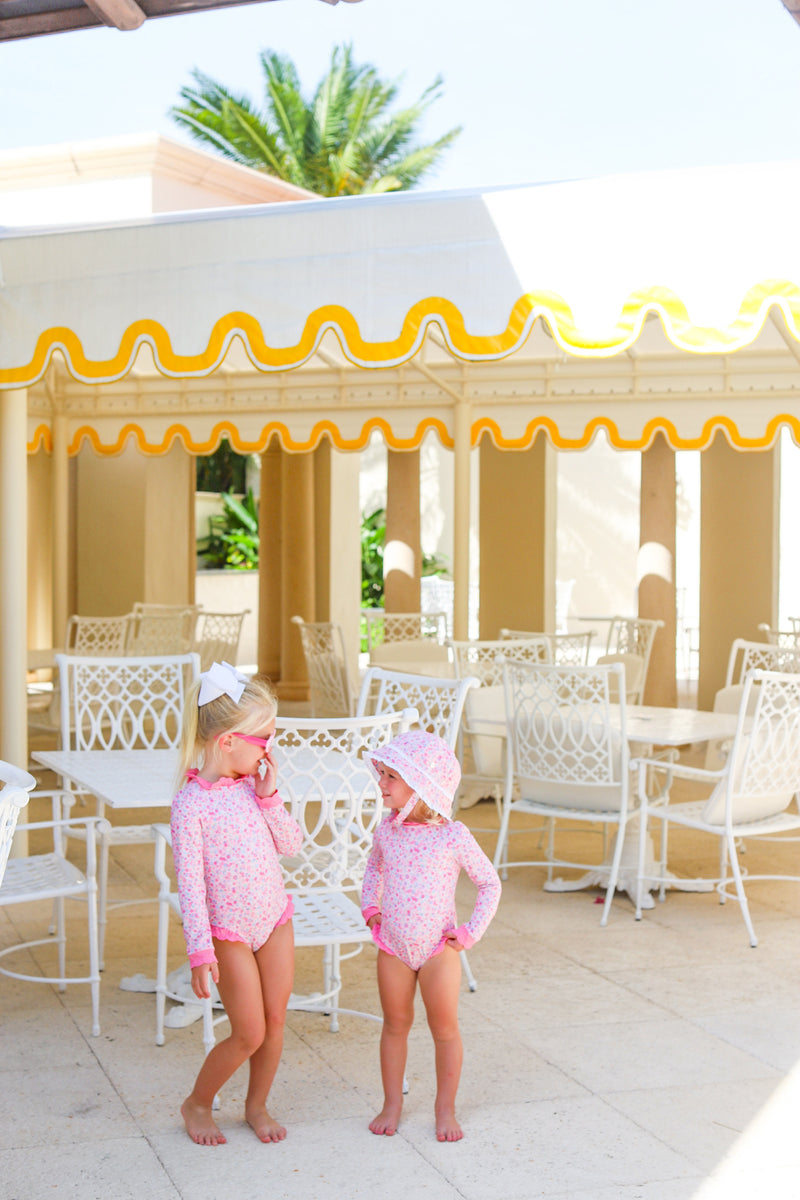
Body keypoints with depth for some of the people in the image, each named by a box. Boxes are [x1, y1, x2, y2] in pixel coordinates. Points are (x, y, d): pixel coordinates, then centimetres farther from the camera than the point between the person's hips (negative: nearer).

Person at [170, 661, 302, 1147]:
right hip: (229, 931, -5)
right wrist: (200, 951, -21)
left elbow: (291, 843, 3)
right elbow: (190, 883, -18)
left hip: (275, 916, 6)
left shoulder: (255, 785, 1)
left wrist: (269, 797, -11)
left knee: (276, 1020, 10)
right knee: (249, 1033, -1)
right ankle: (197, 1105, 22)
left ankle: (257, 1105, 31)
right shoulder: (191, 803, -18)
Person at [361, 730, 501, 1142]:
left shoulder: (453, 836, -16)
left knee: (444, 1027, 5)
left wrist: (471, 933, -9)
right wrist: (370, 906, 6)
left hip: (438, 948, -3)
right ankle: (392, 1102, 28)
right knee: (395, 1024, 13)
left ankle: (445, 1108, 20)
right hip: (392, 946, 3)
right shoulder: (387, 830, -3)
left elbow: (489, 883, -4)